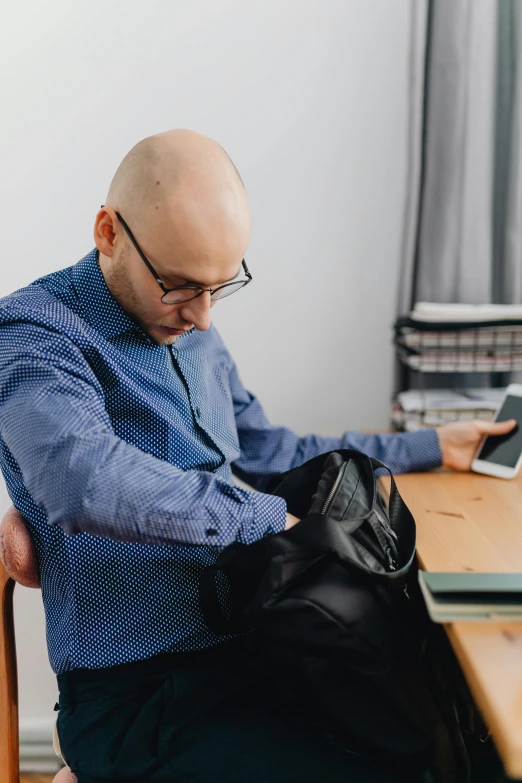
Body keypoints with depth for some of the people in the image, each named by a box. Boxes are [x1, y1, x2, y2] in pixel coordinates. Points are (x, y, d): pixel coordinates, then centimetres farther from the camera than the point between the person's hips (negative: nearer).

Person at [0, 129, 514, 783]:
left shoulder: (191, 330, 12)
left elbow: (265, 452, 21)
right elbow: (84, 482, -34)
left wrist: (427, 448, 22)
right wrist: (270, 518, -23)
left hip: (243, 647, 8)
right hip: (137, 693, -7)